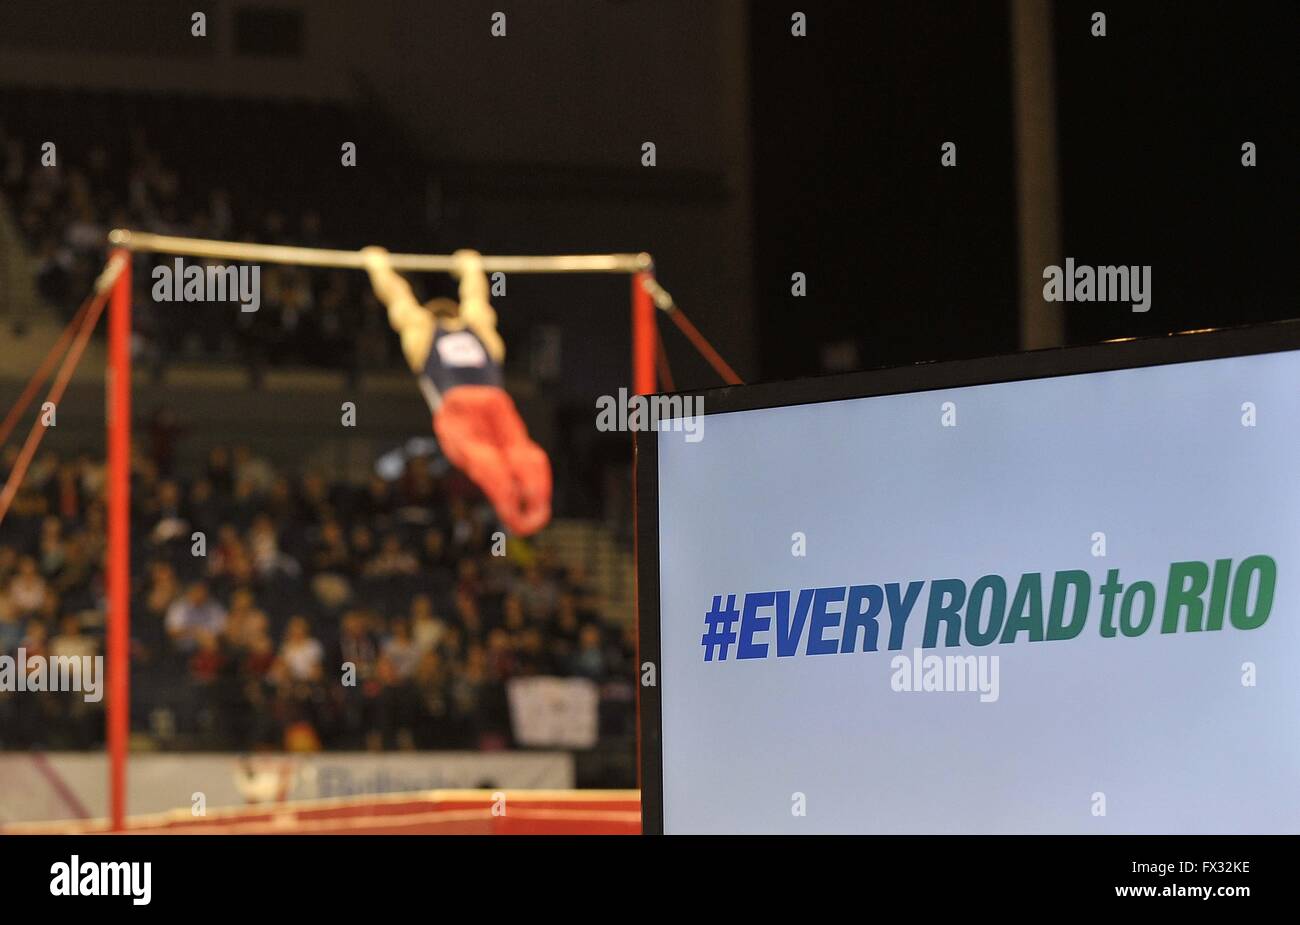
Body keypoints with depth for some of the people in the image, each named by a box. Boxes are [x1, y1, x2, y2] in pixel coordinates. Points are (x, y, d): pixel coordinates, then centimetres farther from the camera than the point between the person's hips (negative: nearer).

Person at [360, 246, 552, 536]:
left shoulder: (421, 329, 30)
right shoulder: (478, 326, 35)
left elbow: (398, 296, 47)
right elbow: (475, 297, 56)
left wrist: (379, 267, 64)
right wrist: (472, 269, 75)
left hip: (455, 406, -2)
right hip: (496, 401, 2)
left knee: (477, 452, -27)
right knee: (520, 448, -22)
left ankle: (506, 494, -56)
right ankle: (535, 489, -54)